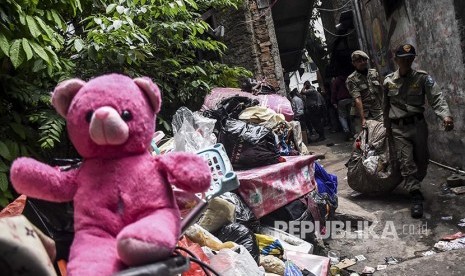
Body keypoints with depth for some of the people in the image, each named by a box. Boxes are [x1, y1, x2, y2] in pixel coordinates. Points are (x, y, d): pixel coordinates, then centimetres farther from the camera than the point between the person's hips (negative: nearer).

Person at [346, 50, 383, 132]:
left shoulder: (374, 73, 9)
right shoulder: (351, 80, -7)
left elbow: (381, 91, 12)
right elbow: (357, 99, -16)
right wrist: (362, 119, -23)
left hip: (380, 113, 4)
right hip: (366, 116, -4)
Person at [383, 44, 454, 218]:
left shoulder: (422, 78, -3)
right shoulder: (388, 81, 3)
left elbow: (436, 97, -14)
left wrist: (445, 115, -32)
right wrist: (386, 126, 16)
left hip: (418, 124, 0)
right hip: (398, 128, 0)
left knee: (422, 159, 10)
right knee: (406, 162, -8)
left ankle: (414, 185, 36)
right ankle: (416, 197, -6)